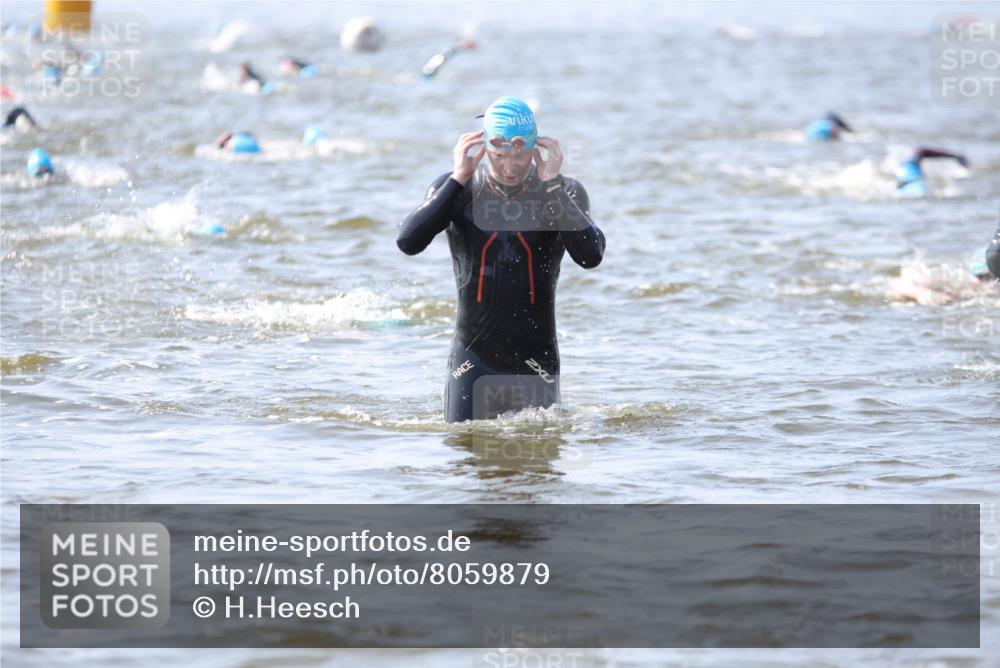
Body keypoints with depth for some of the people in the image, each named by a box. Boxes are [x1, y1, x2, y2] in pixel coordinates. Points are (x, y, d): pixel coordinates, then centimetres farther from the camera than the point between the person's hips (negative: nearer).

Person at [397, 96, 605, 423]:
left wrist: (552, 186, -21)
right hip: (474, 359, 0)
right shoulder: (456, 189, -2)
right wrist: (458, 179, -19)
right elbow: (408, 242, -17)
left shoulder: (563, 193, -2)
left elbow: (591, 256, -19)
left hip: (536, 361, 0)